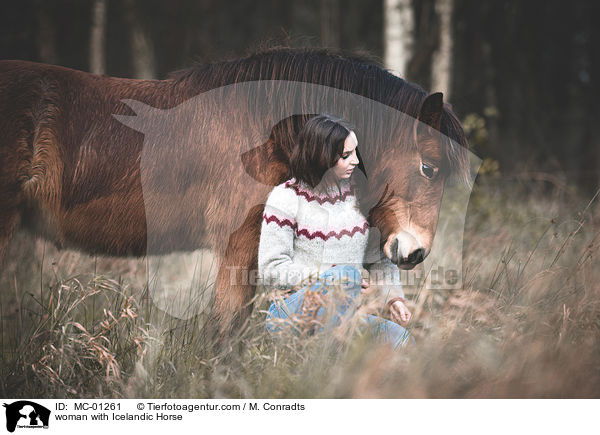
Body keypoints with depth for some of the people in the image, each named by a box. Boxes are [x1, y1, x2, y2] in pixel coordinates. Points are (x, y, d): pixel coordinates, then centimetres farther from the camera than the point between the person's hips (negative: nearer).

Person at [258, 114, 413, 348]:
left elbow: (380, 257, 17)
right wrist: (330, 281, -15)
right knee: (346, 274, -35)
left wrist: (392, 296, -2)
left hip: (345, 312, 4)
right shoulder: (286, 198, -3)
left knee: (398, 336, -27)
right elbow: (271, 270, -8)